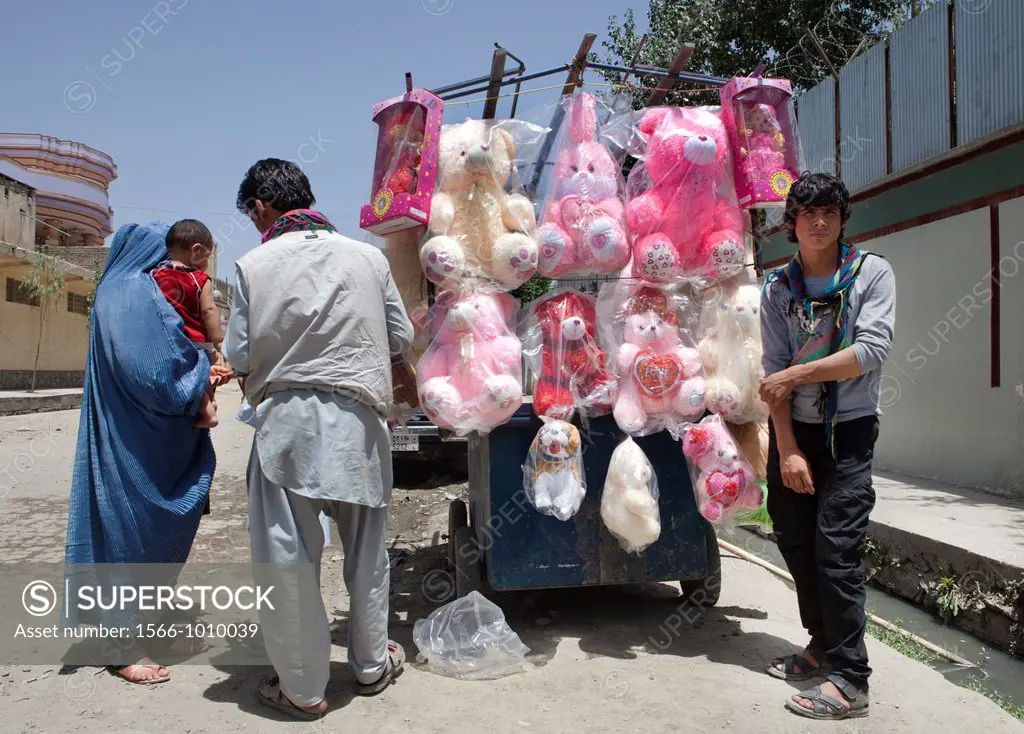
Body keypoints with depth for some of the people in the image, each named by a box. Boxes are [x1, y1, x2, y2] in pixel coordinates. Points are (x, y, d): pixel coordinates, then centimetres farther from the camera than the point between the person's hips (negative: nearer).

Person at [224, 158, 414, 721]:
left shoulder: (254, 264, -1)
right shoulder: (368, 257, 5)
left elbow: (239, 357, -1)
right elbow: (402, 338, 9)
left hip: (285, 420, -2)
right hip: (357, 417, 2)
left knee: (286, 555, 9)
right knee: (366, 547, 17)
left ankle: (302, 689, 20)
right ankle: (371, 665, 32)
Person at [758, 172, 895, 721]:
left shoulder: (872, 273, -3)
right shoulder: (778, 287, 2)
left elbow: (872, 351, -16)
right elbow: (773, 372, -5)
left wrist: (795, 375, -16)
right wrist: (787, 449, -12)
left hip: (847, 431, -4)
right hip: (791, 429, 4)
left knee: (836, 548, -9)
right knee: (796, 542, 9)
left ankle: (850, 679, -1)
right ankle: (823, 644, 28)